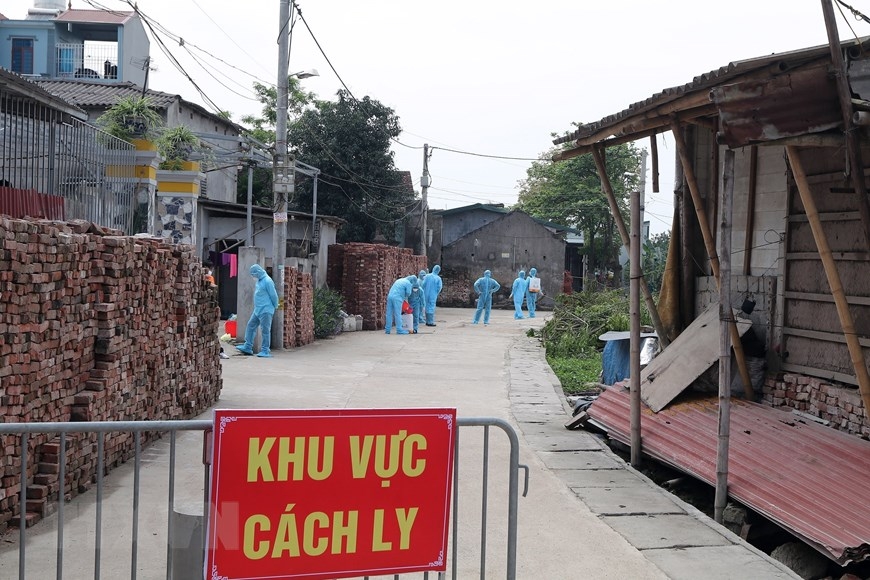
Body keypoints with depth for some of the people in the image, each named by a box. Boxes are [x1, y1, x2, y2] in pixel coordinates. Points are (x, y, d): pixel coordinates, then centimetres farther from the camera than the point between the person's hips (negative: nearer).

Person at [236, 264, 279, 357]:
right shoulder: (259, 280, 13)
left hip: (265, 310, -10)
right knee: (250, 326, 11)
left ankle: (265, 351, 1)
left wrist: (275, 306, -2)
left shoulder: (267, 281, -16)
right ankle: (247, 347, 18)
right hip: (257, 310, 10)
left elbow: (273, 295, -13)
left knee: (265, 330, -5)